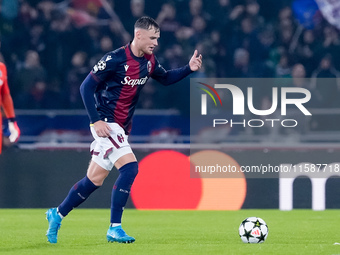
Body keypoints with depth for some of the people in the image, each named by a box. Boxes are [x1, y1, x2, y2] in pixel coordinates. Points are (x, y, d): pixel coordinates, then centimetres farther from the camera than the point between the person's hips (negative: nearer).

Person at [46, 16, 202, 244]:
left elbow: (166, 78, 23)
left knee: (95, 180, 11)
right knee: (130, 167, -21)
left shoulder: (149, 62, 5)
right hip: (106, 124, -8)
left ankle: (57, 214, 27)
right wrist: (96, 120, -20)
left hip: (122, 128, 8)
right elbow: (86, 87, -14)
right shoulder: (115, 59, -18)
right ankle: (114, 228, -16)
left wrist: (189, 69, 6)